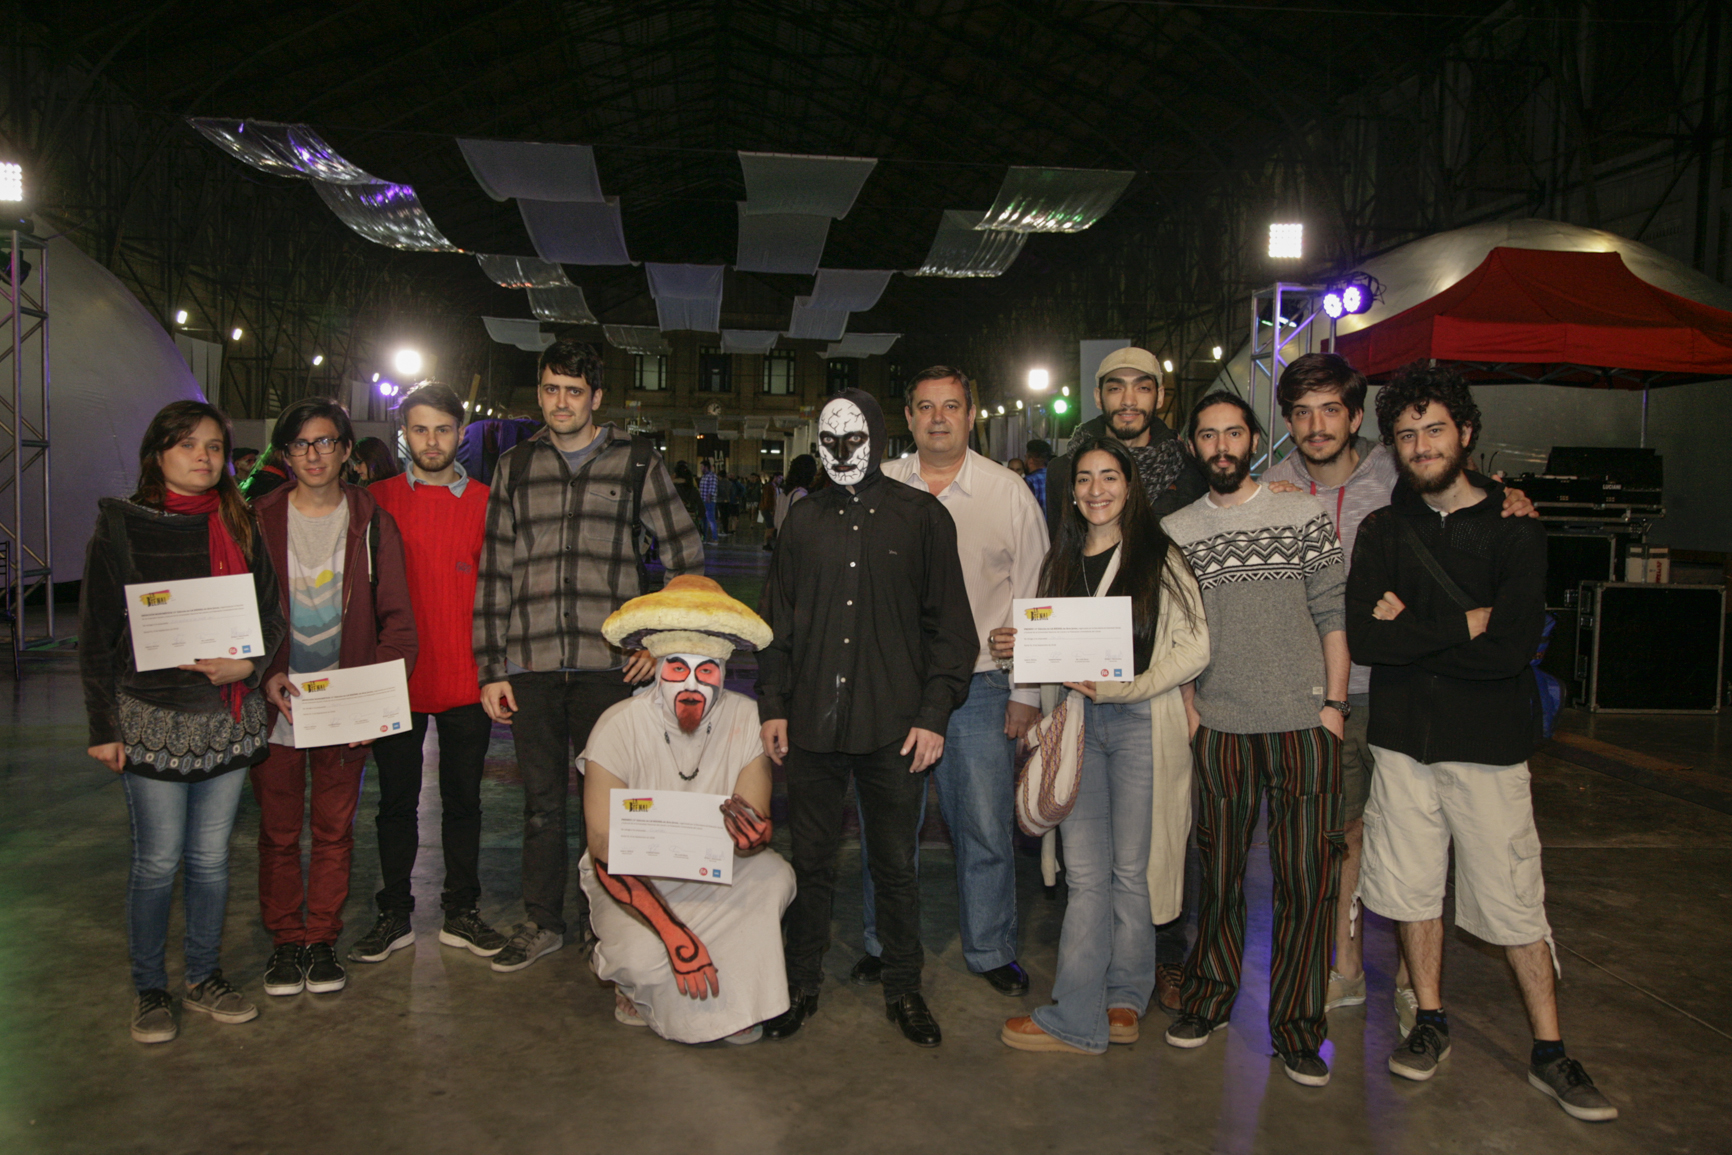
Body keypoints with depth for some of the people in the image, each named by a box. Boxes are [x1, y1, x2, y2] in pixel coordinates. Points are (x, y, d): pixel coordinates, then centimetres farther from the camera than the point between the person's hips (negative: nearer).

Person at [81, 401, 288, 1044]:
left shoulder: (240, 527, 7)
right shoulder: (121, 527, -2)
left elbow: (270, 612, 9)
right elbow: (97, 635, -2)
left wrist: (250, 662, -11)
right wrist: (103, 726, -4)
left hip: (228, 718, 3)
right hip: (153, 719, -3)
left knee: (211, 857, 11)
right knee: (158, 861, 4)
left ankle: (205, 979, 27)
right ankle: (149, 990, 22)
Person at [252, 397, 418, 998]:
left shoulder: (372, 523, 2)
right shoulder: (259, 519, 1)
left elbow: (396, 618, 1)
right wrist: (264, 676, -13)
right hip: (276, 702, 0)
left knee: (334, 827, 9)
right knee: (278, 829, 8)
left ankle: (323, 937, 22)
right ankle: (285, 938, 24)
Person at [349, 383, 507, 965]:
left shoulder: (486, 502, 2)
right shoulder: (378, 500, 2)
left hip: (466, 679, 0)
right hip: (397, 677, 0)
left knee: (463, 797, 10)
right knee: (397, 799, 10)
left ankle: (461, 912, 23)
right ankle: (394, 914, 24)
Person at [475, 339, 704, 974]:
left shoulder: (636, 460, 5)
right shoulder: (515, 467, 12)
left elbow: (686, 555, 7)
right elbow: (494, 571, 10)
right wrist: (491, 669, 5)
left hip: (608, 662, -2)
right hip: (529, 664, 2)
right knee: (542, 798, 10)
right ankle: (542, 922, 25)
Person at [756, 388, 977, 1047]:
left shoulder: (921, 516, 3)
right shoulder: (804, 519, 11)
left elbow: (949, 622, 1)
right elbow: (777, 618, 14)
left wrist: (934, 714, -6)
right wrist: (772, 704, 5)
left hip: (894, 728, -2)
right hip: (812, 722, 2)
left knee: (896, 866, 8)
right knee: (811, 862, 10)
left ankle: (903, 991, 24)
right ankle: (802, 985, 26)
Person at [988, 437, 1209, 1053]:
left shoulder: (1160, 557, -1)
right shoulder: (1060, 563, 15)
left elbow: (1195, 646, -6)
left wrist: (1123, 685, -16)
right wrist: (1014, 645, 1)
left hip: (1143, 724, -4)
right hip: (1079, 724, 4)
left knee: (1130, 868, 3)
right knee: (1085, 873, 1)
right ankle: (1120, 1002, 10)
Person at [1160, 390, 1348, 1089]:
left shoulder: (1303, 515, 5)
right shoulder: (1174, 530, 8)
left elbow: (1332, 613, 4)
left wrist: (1334, 703, -2)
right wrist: (1184, 705, 0)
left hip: (1303, 724, -1)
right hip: (1218, 727, 1)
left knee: (1306, 877, 1)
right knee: (1218, 868, 10)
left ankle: (1297, 1028, 14)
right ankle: (1209, 998, 27)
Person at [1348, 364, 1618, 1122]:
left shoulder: (1513, 526, -3)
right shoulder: (1381, 531, 6)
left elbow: (1514, 646, -16)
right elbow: (1362, 636, -9)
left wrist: (1414, 630, -11)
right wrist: (1465, 624, -13)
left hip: (1488, 742, -2)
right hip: (1403, 738, 3)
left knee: (1514, 900, 3)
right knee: (1413, 886, 10)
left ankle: (1549, 1053, 18)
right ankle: (1431, 1024, 28)